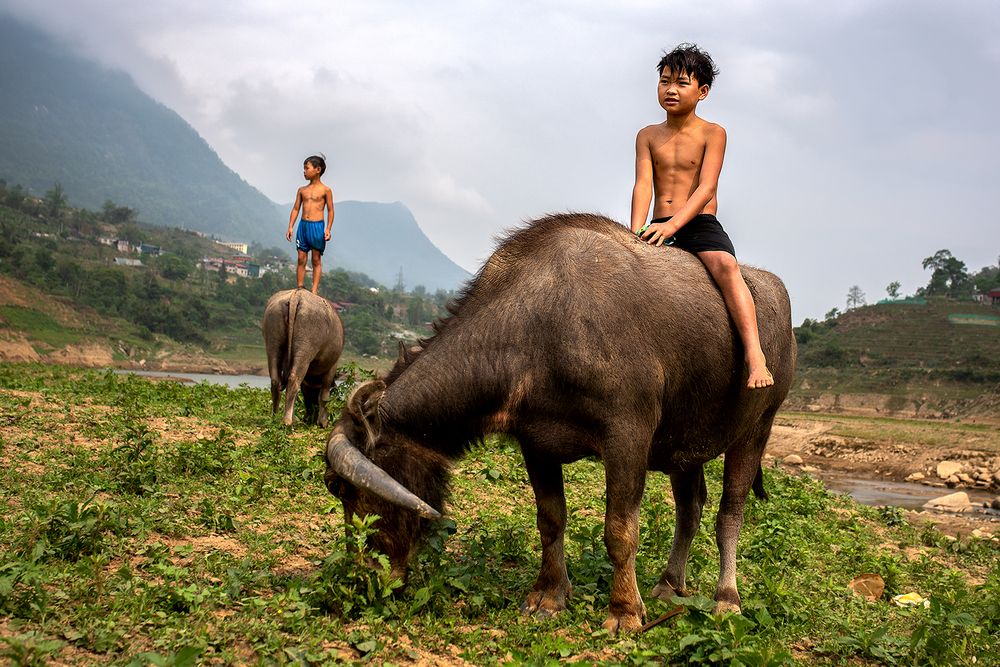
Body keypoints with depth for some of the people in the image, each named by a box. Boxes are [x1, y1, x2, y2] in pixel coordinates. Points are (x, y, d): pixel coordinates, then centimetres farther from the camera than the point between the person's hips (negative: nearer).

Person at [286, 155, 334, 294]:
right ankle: (299, 289, 7)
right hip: (303, 225, 4)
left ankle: (314, 291, 2)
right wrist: (290, 227, 6)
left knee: (316, 260, 1)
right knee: (301, 259, 3)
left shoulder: (325, 190, -1)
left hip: (317, 226, -4)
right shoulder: (302, 190, 11)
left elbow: (330, 211, 0)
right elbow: (295, 209, 14)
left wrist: (328, 229, -9)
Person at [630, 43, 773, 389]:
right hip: (659, 228, 4)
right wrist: (637, 233, -18)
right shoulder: (648, 136, 13)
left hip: (700, 224, -4)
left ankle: (755, 357, -42)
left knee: (726, 267, -32)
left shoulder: (713, 133, 2)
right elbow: (643, 184, -1)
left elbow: (706, 188, -10)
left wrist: (672, 225, -26)